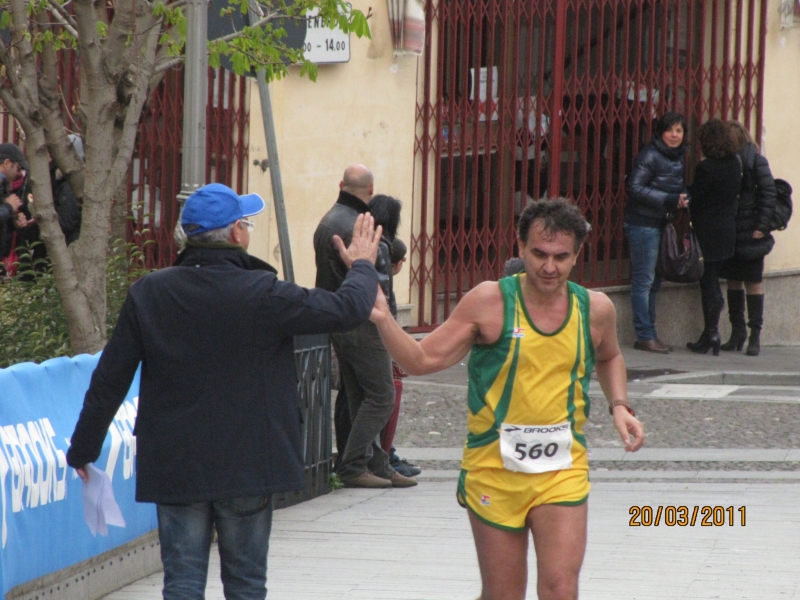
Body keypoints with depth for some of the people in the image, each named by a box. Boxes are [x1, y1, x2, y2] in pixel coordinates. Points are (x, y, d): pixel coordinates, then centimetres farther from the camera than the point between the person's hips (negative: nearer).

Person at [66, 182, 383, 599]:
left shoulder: (148, 294, -3)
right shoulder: (262, 295, -12)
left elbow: (109, 380, 0)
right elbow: (347, 310, -5)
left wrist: (83, 449, 12)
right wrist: (362, 266, 16)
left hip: (174, 467, 2)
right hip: (247, 467, -2)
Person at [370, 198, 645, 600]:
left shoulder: (595, 309, 1)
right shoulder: (489, 303, -7)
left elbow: (608, 358, 25)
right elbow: (422, 360, -6)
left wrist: (619, 406, 8)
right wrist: (382, 319, -21)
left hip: (562, 469, 1)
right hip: (494, 466, -1)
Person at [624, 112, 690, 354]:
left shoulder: (680, 157, 13)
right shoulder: (650, 156, -12)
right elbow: (635, 188, -18)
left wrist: (683, 201, 1)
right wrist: (670, 200, -22)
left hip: (663, 224, 8)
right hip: (644, 223, -8)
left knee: (654, 281, 12)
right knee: (644, 280, -5)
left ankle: (649, 334, 17)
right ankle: (645, 336, -2)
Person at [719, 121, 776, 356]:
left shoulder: (755, 161, -7)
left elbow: (769, 193, -11)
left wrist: (761, 226, -16)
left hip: (750, 233, -6)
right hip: (728, 233, 6)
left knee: (753, 282, -2)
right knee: (733, 282, 10)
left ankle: (755, 335, 0)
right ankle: (737, 332, 17)